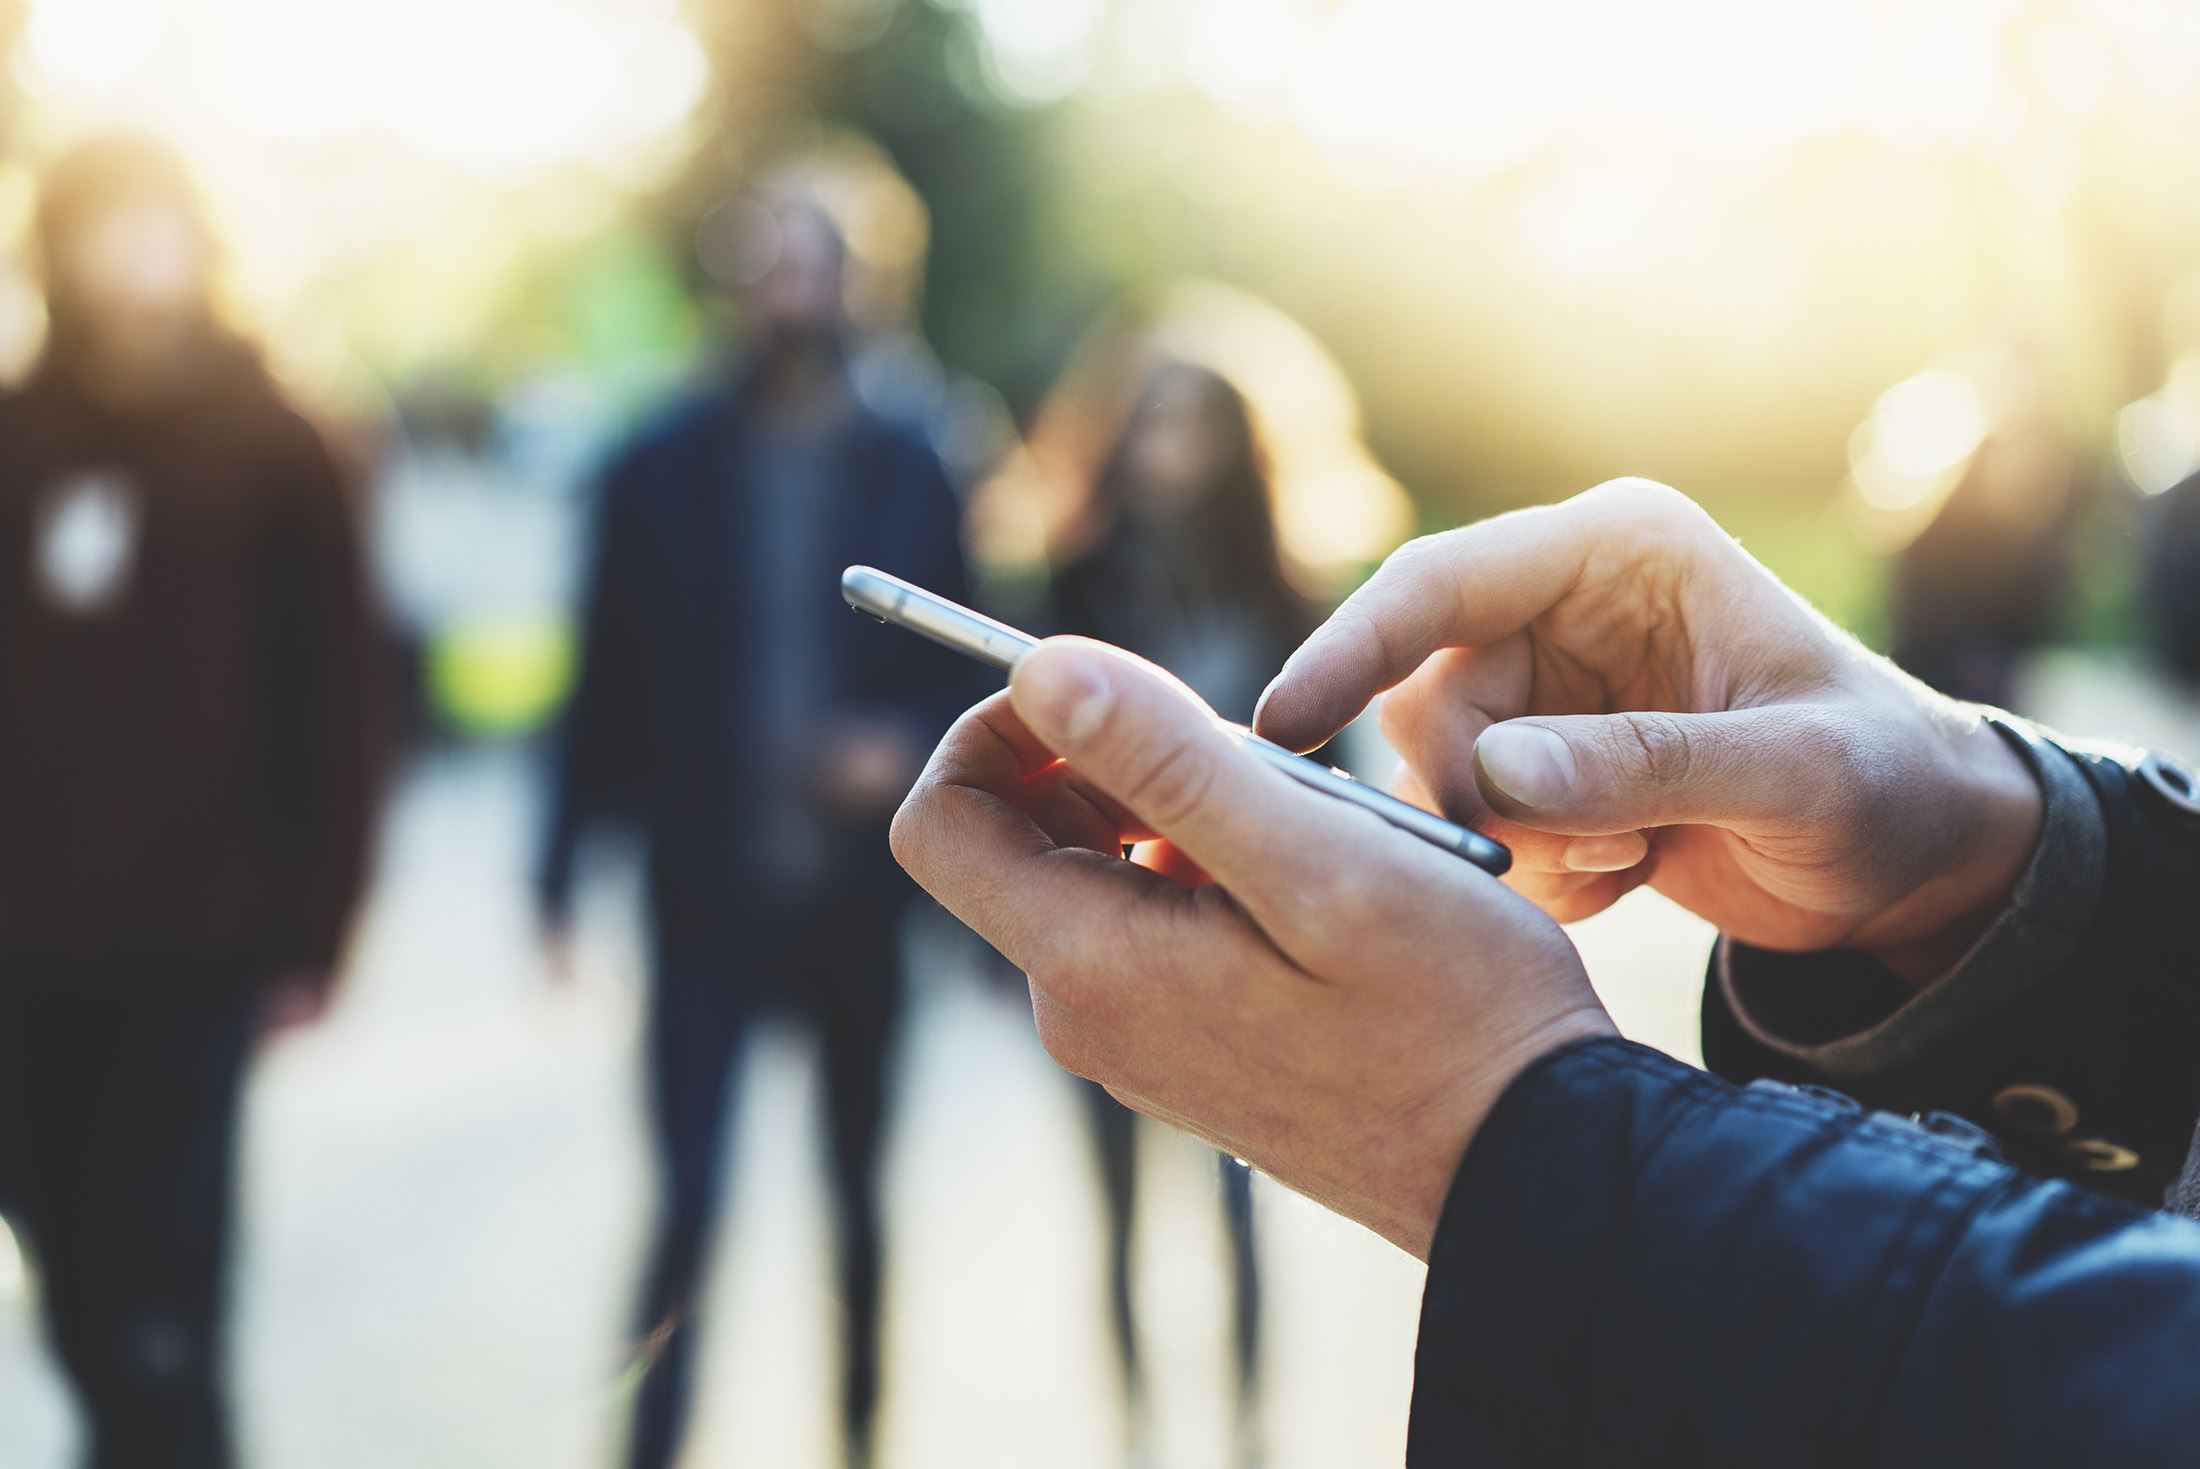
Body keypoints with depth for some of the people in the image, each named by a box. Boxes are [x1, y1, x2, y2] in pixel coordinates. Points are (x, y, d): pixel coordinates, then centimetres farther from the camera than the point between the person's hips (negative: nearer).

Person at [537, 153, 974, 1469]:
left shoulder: (904, 469, 2)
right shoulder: (664, 469, 1)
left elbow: (963, 668, 5)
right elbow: (607, 680, 2)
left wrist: (910, 747, -15)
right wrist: (564, 867, -1)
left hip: (857, 894, 1)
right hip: (707, 898, -1)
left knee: (860, 1195, 14)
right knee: (687, 1200, -5)